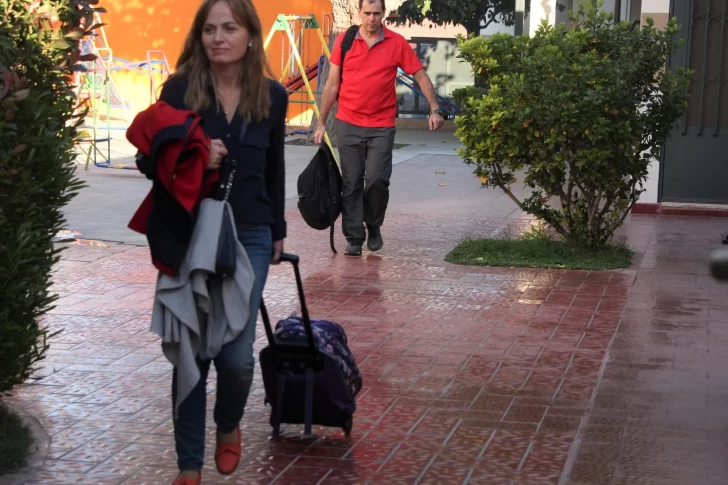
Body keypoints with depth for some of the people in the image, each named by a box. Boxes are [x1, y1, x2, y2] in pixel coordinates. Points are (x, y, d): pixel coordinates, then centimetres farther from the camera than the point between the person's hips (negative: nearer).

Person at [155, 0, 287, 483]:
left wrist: (278, 232, 19)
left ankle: (229, 426, 29)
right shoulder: (179, 90, -5)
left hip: (248, 236, 1)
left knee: (237, 352, -5)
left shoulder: (272, 96, 1)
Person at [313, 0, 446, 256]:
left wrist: (435, 109, -7)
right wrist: (321, 123, 6)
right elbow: (332, 84, 7)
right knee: (351, 183, 2)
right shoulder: (344, 41, 2)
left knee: (377, 179, -9)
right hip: (348, 124, 1)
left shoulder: (397, 43, -1)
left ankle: (374, 226, 16)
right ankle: (354, 238, 10)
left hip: (382, 126, -1)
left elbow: (420, 75, 3)